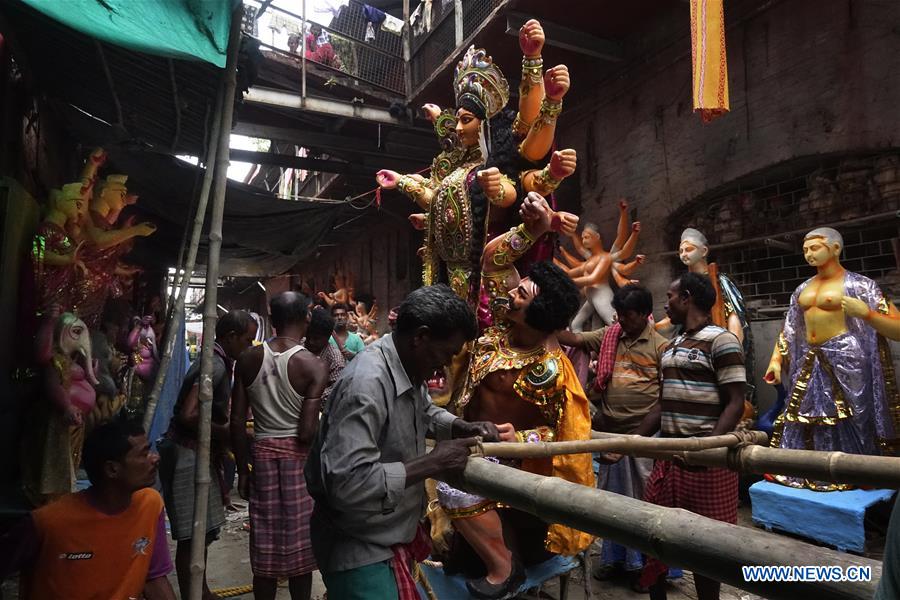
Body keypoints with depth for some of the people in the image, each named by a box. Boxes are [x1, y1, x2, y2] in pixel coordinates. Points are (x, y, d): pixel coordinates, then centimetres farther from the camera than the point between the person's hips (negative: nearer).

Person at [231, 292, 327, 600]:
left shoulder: (248, 359, -1)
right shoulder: (313, 365, -14)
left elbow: (237, 422, 1)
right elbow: (307, 432, -17)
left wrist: (243, 468, 11)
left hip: (263, 453, 4)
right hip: (298, 456, -3)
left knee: (265, 544, 15)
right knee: (299, 544, 12)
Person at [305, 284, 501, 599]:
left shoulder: (409, 370, 0)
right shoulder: (366, 384, -31)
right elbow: (347, 484, -36)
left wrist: (464, 427, 0)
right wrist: (431, 463, -28)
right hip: (360, 551, -9)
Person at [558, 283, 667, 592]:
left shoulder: (661, 346, -5)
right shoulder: (608, 336, 6)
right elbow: (573, 339, 0)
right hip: (611, 432, 4)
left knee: (641, 499, 8)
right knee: (611, 498, 16)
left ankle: (639, 563, 25)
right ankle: (612, 556, 32)